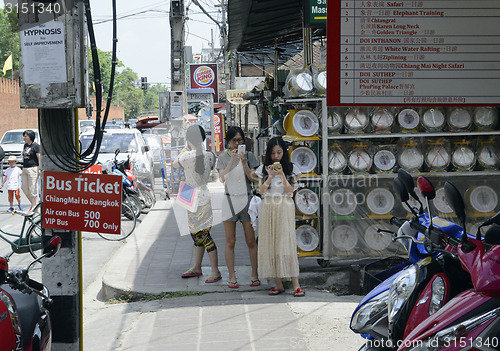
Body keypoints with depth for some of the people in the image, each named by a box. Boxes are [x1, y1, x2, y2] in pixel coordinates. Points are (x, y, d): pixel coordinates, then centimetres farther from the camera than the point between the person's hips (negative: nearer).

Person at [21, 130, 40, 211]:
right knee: (24, 187, 6)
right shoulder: (25, 145, 16)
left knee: (32, 188, -7)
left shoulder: (36, 146, -8)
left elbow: (39, 158, -12)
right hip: (25, 169, 9)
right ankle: (33, 203, 19)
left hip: (33, 168, -9)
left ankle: (34, 206, -1)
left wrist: (40, 169, -19)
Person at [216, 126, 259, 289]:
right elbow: (222, 179, -6)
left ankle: (254, 275, 8)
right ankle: (232, 277, 5)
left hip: (247, 199, 0)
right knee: (230, 241, 1)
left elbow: (252, 178, -3)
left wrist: (243, 162, -15)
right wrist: (232, 161, -17)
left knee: (251, 241, 1)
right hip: (230, 199, 0)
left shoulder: (249, 155, 5)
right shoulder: (223, 157, 6)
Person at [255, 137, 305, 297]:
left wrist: (282, 175, -15)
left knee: (287, 243, -11)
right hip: (268, 208, 2)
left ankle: (296, 285, -13)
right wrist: (270, 176, -11)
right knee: (271, 244, -1)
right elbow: (261, 191, 1)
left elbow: (290, 190, -3)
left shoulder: (291, 168, 5)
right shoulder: (263, 169, 9)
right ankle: (279, 284, 3)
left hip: (285, 207, -2)